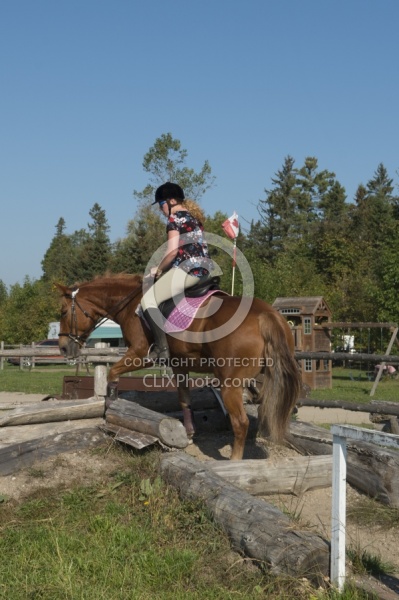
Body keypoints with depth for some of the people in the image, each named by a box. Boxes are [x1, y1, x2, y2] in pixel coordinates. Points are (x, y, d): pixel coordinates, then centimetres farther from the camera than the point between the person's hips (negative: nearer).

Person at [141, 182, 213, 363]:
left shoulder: (175, 217, -6)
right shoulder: (193, 217, 23)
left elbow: (172, 251, -15)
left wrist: (158, 270, 1)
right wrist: (164, 269, 22)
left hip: (187, 268, -11)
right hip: (203, 267, 11)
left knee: (149, 300, -10)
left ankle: (161, 349, -18)